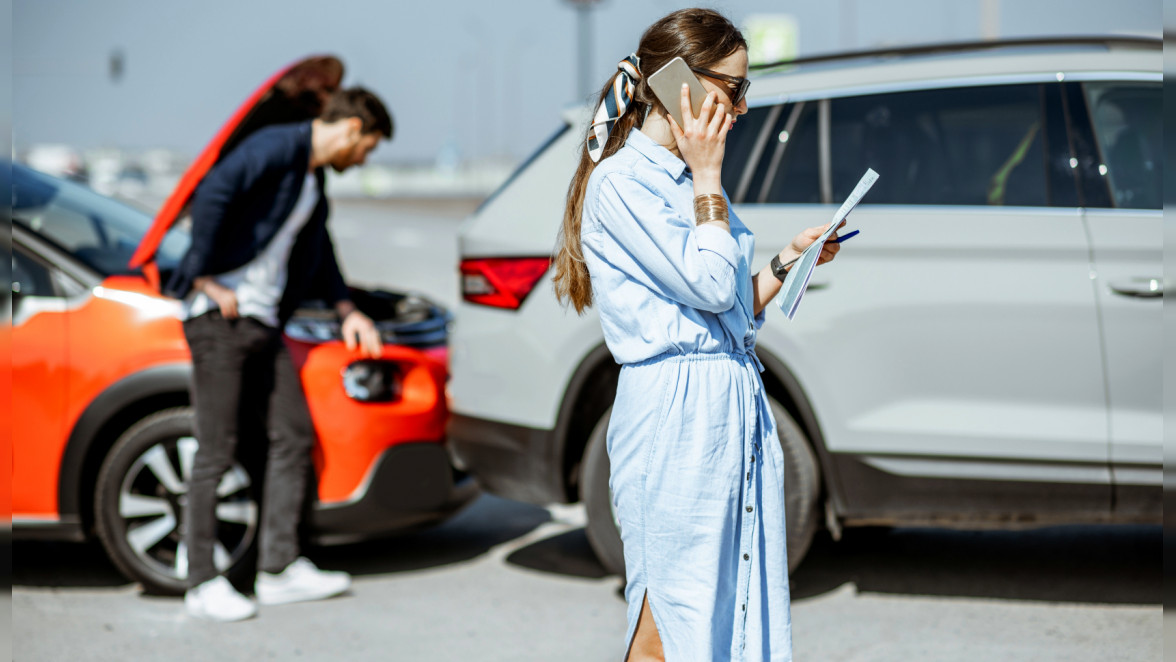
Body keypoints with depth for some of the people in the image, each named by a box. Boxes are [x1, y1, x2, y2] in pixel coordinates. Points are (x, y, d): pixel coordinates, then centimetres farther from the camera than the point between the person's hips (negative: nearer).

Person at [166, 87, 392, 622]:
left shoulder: (313, 180, 19)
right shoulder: (275, 148, -12)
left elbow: (318, 251, 34)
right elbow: (211, 197, -24)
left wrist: (346, 309, 31)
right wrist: (205, 278, -21)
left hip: (265, 322, 10)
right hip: (220, 317, -9)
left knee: (294, 436, 7)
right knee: (217, 451, -5)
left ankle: (279, 569, 13)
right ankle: (202, 584, 3)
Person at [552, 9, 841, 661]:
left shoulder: (689, 178, 16)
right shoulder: (620, 182, -10)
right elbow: (707, 284, -17)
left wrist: (788, 258, 11)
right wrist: (707, 178, -9)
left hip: (739, 407, 9)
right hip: (676, 415, -9)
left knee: (746, 608, 10)